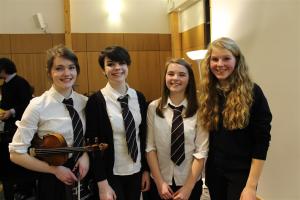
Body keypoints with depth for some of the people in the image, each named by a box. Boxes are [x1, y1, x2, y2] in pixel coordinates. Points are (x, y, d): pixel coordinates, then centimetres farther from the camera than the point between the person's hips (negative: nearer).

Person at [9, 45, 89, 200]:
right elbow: (16, 153, -14)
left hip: (83, 175, 4)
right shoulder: (38, 106, -17)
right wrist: (54, 169, -15)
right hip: (54, 181, -4)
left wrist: (86, 154, -9)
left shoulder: (85, 102, -5)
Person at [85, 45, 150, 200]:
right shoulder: (96, 100, -13)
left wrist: (146, 169, 6)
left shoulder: (139, 97, 0)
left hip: (136, 171, 4)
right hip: (111, 174, -4)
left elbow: (144, 137, 6)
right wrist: (102, 184, -14)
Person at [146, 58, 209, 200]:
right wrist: (160, 182, -7)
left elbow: (201, 152, -9)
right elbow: (150, 147, -5)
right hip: (159, 183, 1)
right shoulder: (153, 108, -6)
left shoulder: (198, 110, -9)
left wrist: (188, 188, -10)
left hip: (191, 183, 0)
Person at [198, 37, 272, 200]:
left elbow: (261, 141, -13)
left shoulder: (252, 92, -12)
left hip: (241, 173, -4)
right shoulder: (207, 93, 0)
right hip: (214, 171, 4)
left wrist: (251, 185, -15)